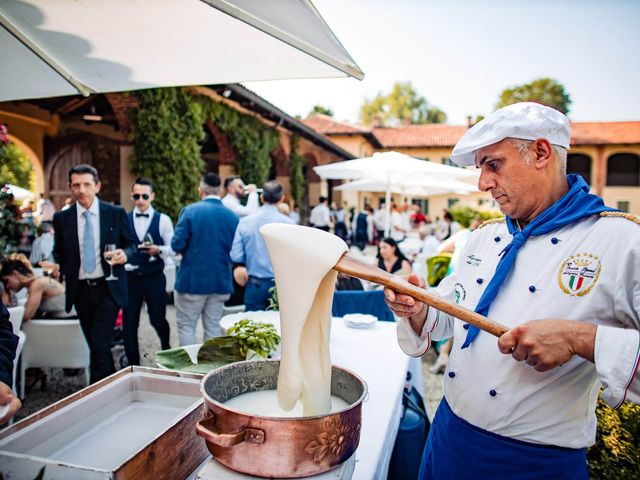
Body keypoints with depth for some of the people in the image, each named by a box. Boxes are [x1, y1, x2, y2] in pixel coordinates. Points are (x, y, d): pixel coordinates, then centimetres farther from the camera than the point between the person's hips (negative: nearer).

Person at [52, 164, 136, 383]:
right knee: (95, 346, 14)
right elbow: (59, 252, 12)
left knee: (100, 346, -10)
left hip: (108, 288, -3)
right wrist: (58, 267, -8)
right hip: (80, 290, 3)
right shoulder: (61, 218, 3)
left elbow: (131, 244, 5)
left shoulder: (116, 213, -2)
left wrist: (124, 254, -16)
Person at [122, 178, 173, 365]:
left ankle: (166, 346, 39)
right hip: (130, 277, 2)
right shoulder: (123, 220, 3)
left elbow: (173, 249, -3)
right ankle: (133, 364, 22)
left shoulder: (163, 220, -2)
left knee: (157, 319, 8)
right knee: (129, 323, 5)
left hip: (154, 277, -2)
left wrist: (158, 250, -21)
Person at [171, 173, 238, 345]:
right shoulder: (232, 216, -1)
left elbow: (177, 245, -13)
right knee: (213, 327, 14)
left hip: (192, 280, -3)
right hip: (220, 281, 4)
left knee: (186, 326, 10)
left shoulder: (190, 211, -10)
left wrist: (191, 248, 8)